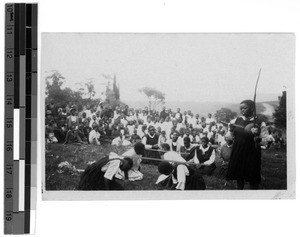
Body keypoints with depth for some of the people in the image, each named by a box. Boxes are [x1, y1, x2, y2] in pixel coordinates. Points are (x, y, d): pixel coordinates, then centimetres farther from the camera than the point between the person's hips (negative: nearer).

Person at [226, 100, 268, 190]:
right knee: (239, 178, 15)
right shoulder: (236, 120, 4)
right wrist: (231, 131, -6)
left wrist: (256, 137, -25)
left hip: (252, 154, -4)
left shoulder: (259, 123, -9)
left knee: (253, 180, 3)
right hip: (237, 153, 4)